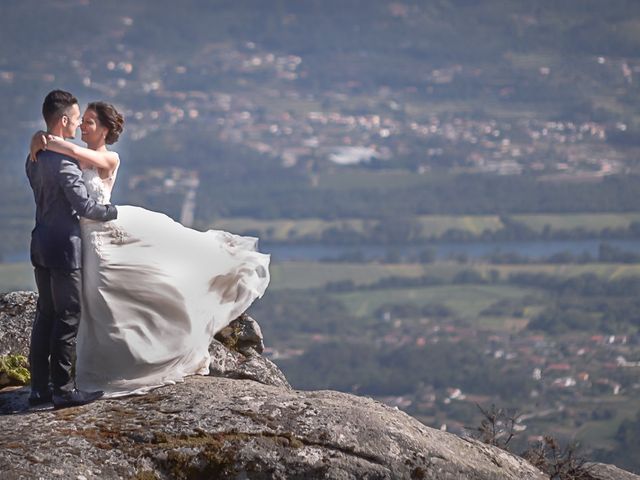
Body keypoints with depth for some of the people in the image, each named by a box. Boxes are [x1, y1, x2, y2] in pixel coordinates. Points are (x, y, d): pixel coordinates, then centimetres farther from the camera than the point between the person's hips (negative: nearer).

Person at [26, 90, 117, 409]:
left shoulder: (35, 156, 9)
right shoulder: (63, 161, -20)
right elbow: (84, 206, -21)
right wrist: (113, 212, -5)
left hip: (42, 244, 9)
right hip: (63, 247, -9)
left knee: (45, 315, 13)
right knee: (68, 317, -2)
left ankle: (39, 388, 16)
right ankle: (62, 389, 1)